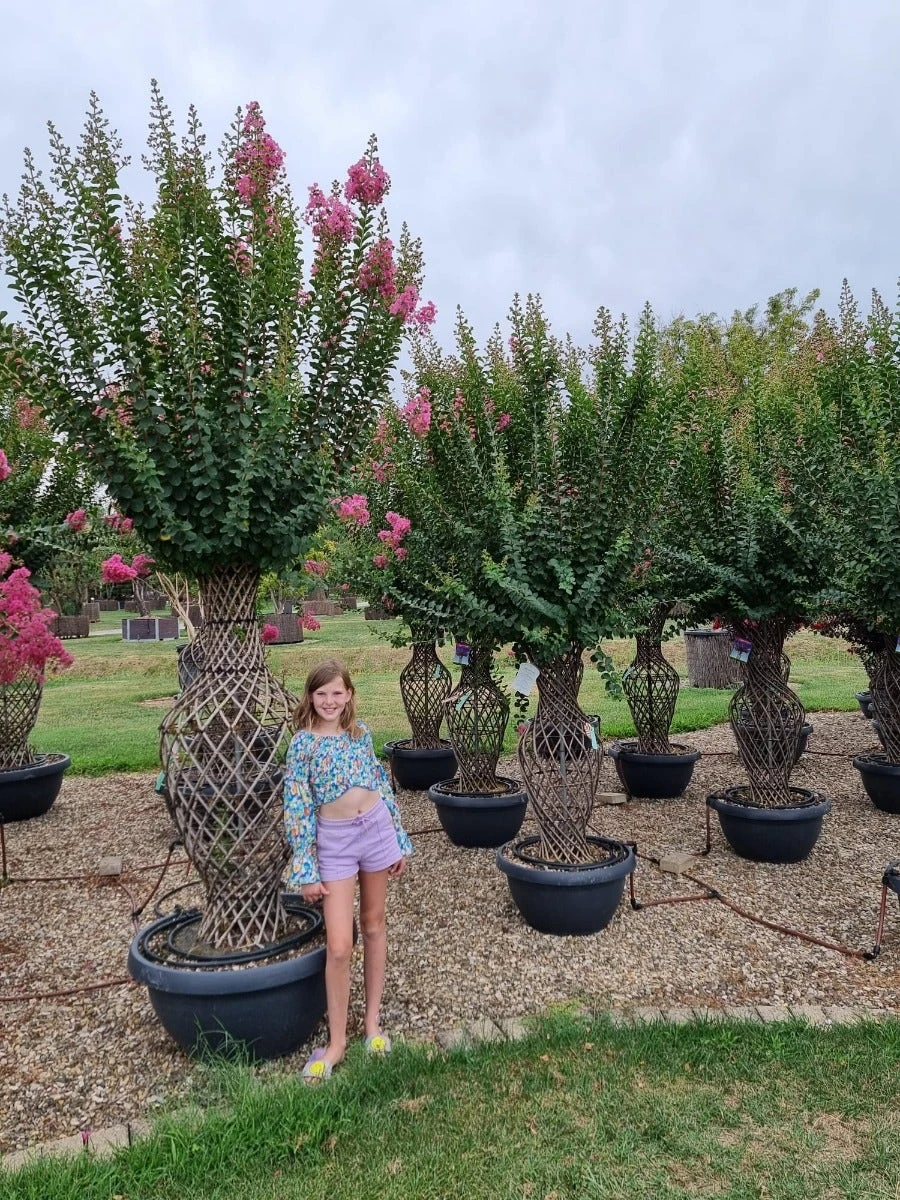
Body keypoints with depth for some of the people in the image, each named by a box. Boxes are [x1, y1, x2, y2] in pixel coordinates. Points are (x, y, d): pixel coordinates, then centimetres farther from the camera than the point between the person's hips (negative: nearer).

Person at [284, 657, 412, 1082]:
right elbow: (297, 808, -8)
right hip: (334, 840, -3)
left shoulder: (361, 733, 2)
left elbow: (381, 784, 9)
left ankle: (373, 1020, 31)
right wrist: (306, 870, -9)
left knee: (373, 925, 15)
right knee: (339, 946, -3)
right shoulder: (302, 743, -8)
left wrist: (399, 840, 10)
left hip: (377, 829, 3)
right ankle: (336, 1042, 16)